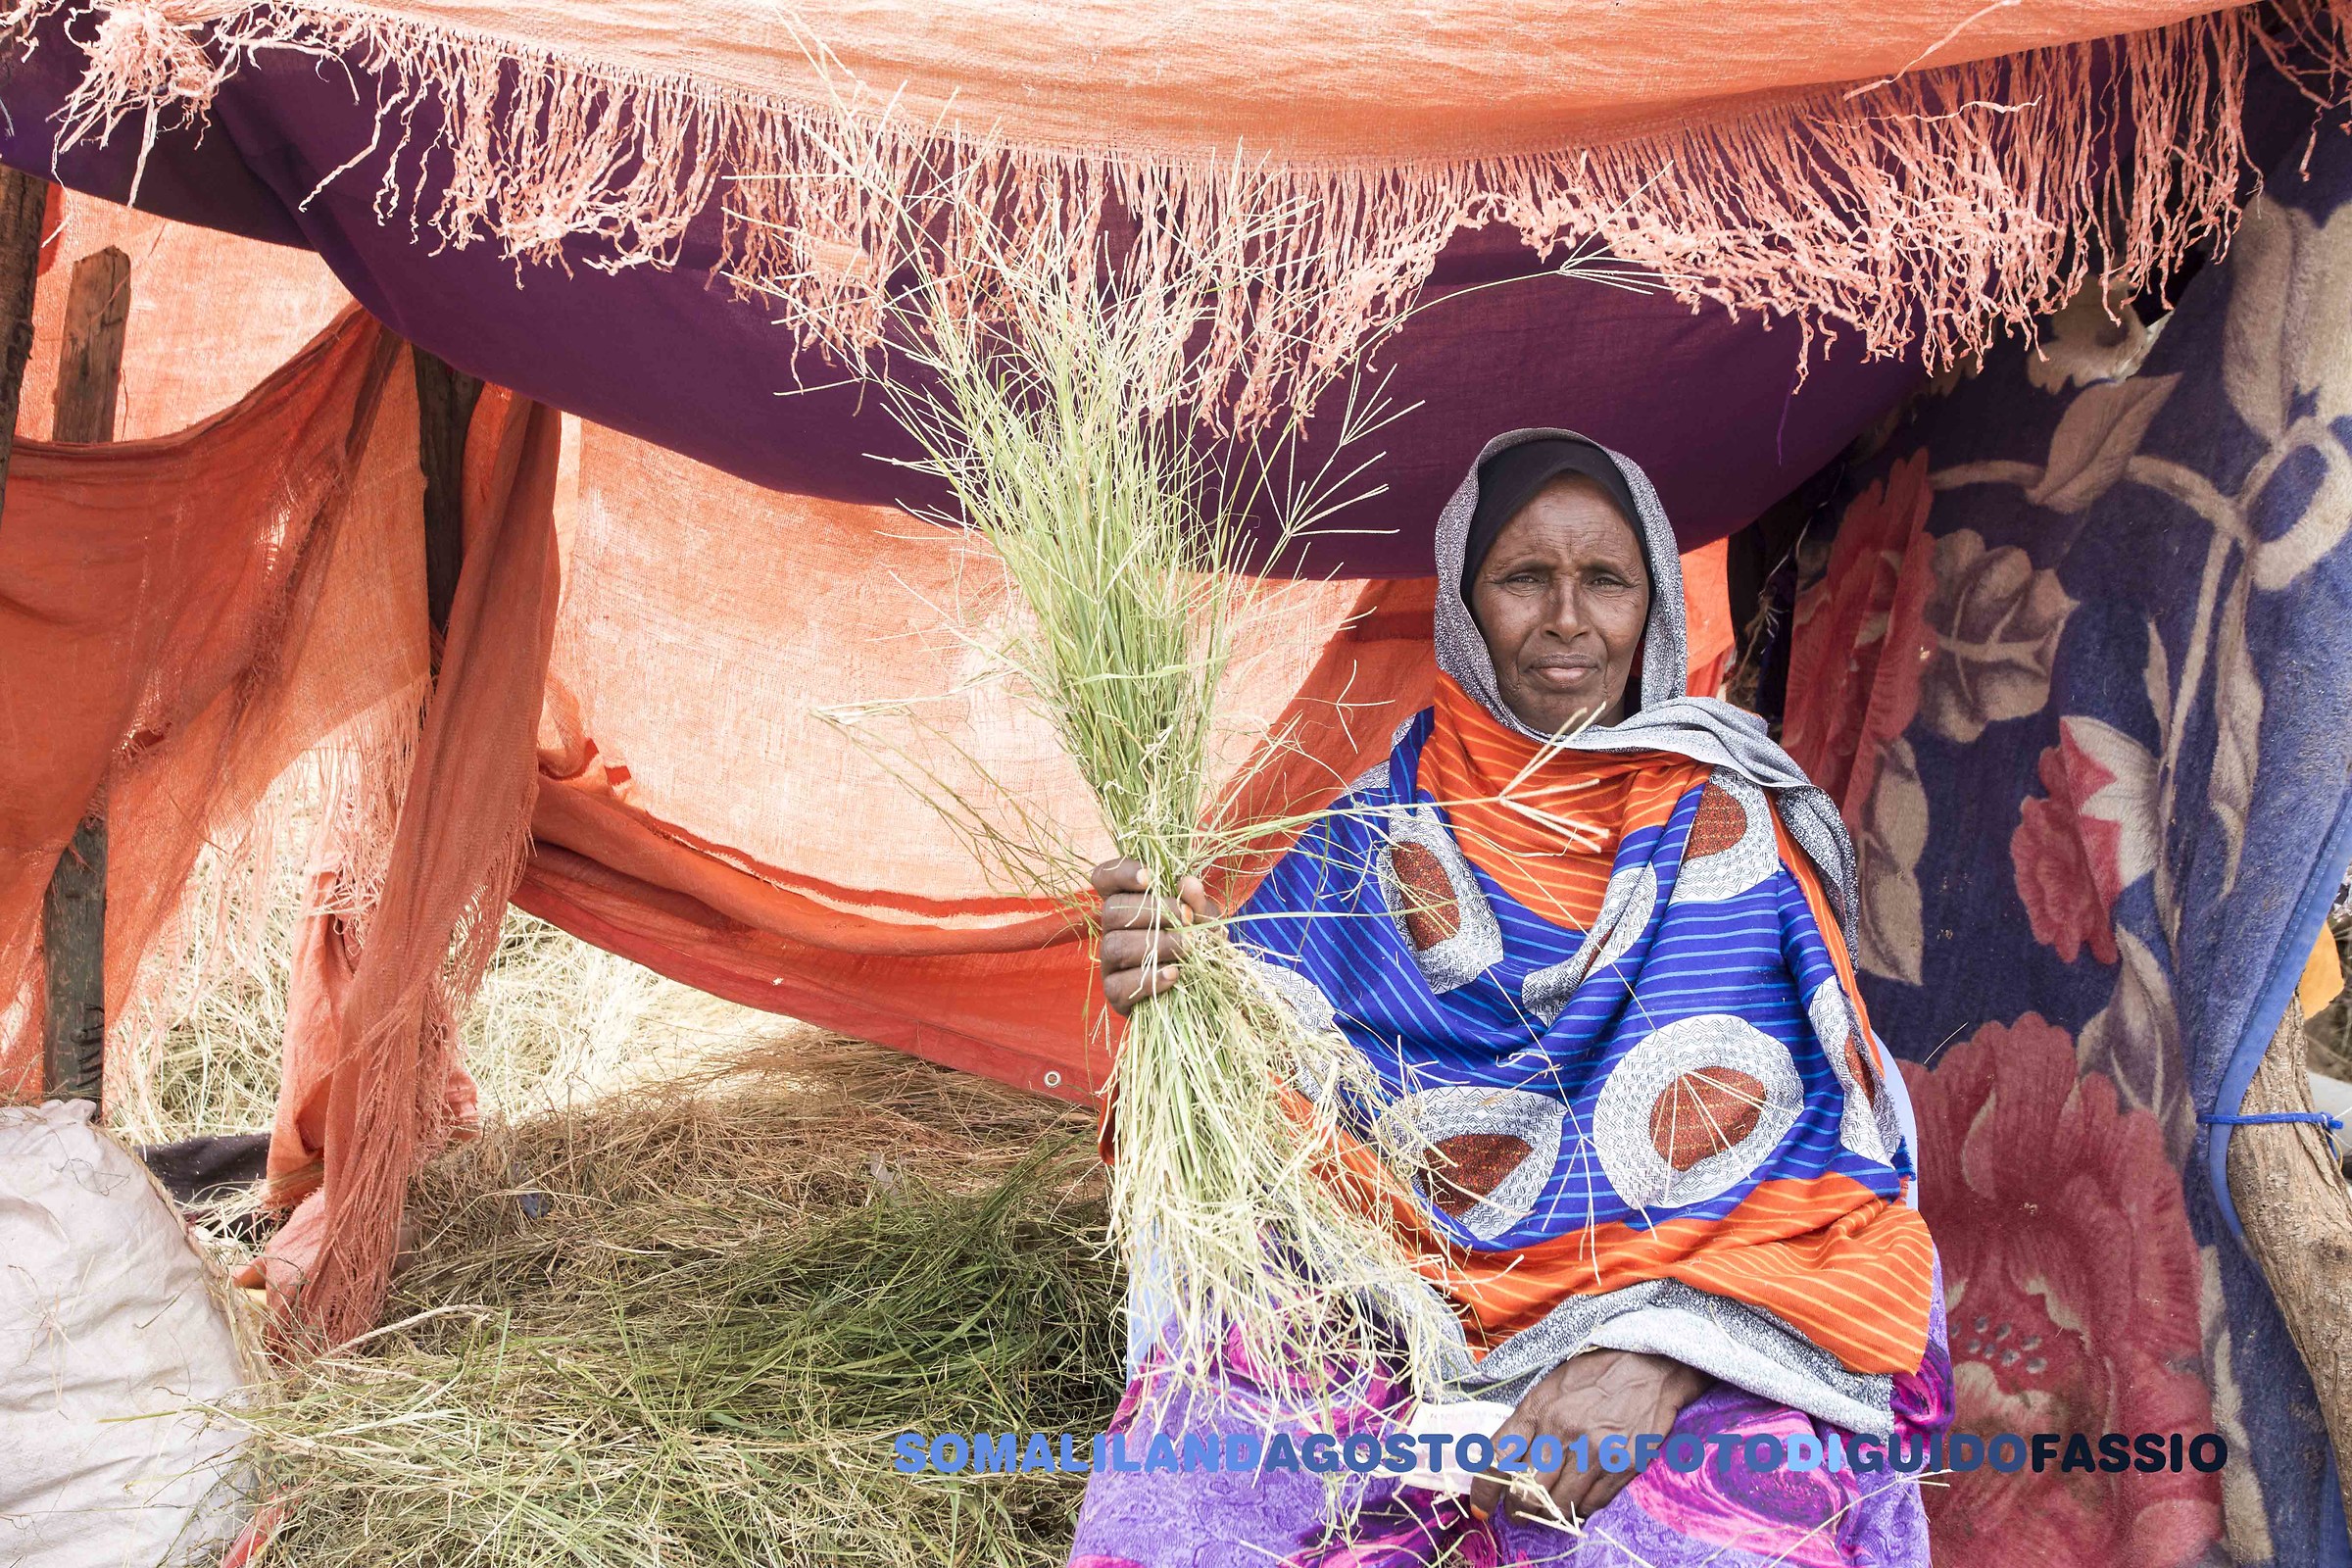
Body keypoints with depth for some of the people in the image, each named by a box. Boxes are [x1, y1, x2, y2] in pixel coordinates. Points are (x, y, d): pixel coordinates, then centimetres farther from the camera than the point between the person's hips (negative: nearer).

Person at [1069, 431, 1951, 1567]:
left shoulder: (1739, 830, 6)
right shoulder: (1379, 834, 9)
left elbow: (1840, 1137, -1)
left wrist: (1669, 1347, -17)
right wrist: (1175, 993, -24)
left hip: (1723, 1338, -1)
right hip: (1411, 1315, 2)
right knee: (1204, 1457, -27)